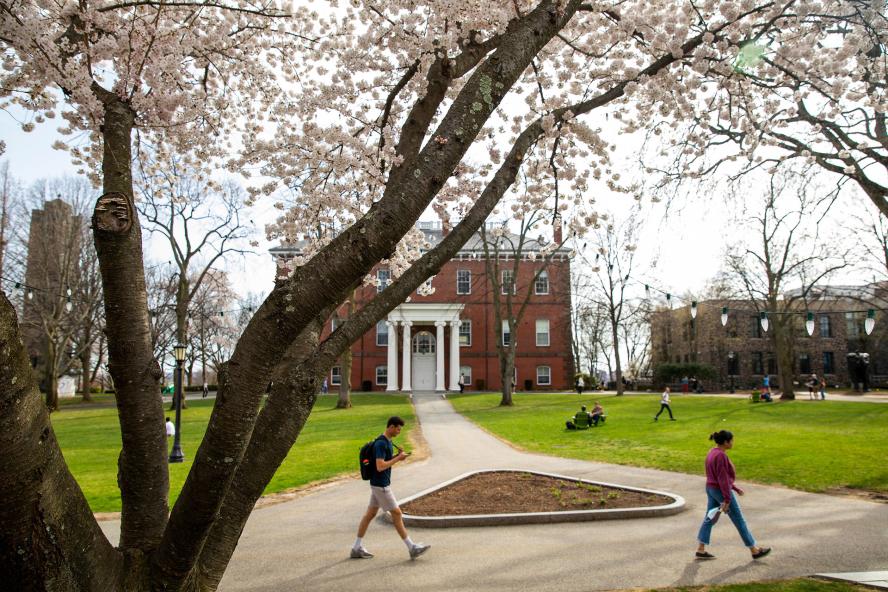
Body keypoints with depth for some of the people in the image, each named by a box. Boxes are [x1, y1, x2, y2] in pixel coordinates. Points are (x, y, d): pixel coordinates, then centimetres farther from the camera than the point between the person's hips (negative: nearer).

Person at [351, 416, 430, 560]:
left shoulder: (387, 441, 9)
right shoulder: (381, 443, -22)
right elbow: (380, 466, -27)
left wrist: (397, 456, 0)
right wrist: (398, 458, -19)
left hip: (379, 484, 10)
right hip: (380, 486, -10)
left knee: (370, 514, 13)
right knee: (397, 514, -3)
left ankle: (357, 548, 20)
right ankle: (412, 548, 4)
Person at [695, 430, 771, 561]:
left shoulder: (713, 452, 9)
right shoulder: (721, 455, -22)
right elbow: (723, 479, -23)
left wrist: (735, 488, 21)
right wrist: (727, 499, -21)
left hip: (711, 489, 9)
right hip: (721, 491, -9)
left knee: (709, 519, 11)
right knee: (739, 521, 4)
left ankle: (701, 550, 13)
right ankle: (755, 551, 17)